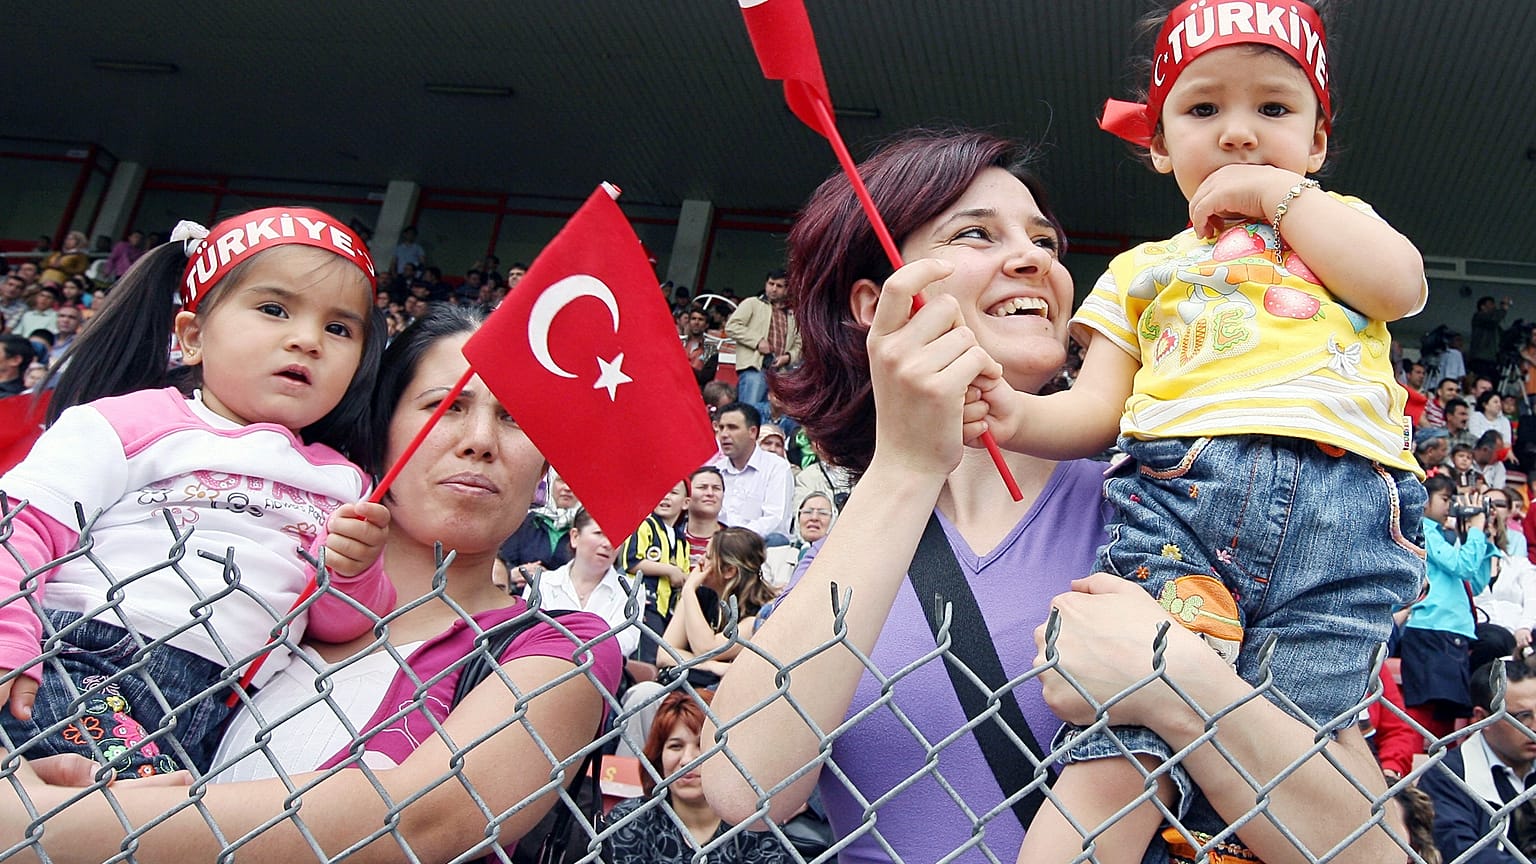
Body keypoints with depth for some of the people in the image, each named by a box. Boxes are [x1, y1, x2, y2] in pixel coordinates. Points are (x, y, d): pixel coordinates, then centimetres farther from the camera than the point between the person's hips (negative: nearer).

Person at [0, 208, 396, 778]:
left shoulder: (340, 483, 19)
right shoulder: (131, 423, 8)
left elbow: (337, 628, 17)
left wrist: (353, 573, -4)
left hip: (206, 719, 4)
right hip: (87, 662, -3)